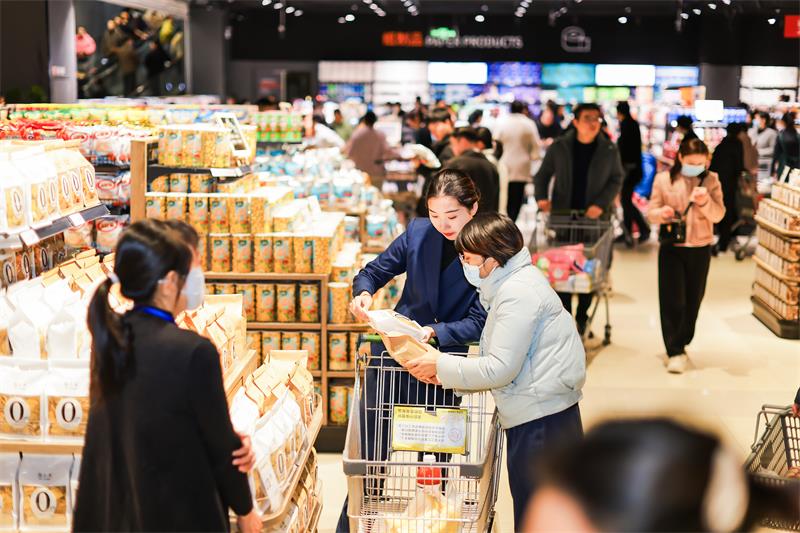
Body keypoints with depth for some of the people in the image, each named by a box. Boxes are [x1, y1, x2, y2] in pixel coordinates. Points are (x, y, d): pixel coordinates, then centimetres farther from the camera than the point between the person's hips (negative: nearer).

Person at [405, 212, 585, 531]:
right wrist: (446, 372, 5)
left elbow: (501, 369, -20)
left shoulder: (518, 294, -18)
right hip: (539, 413, 10)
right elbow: (501, 360, 14)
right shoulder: (515, 282, 14)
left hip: (541, 420, -10)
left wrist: (442, 366, -12)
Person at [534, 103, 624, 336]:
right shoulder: (559, 147, 0)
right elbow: (542, 175, 8)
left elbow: (616, 180, 4)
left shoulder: (609, 150, 1)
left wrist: (601, 204, -11)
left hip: (594, 218, 0)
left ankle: (582, 317, 18)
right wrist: (542, 197, -11)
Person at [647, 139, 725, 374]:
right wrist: (662, 213, -22)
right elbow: (651, 213, 0)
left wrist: (705, 202, -23)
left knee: (692, 301, 10)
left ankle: (679, 345, 27)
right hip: (671, 248, -2)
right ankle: (675, 353, -2)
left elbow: (719, 215, -4)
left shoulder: (711, 180, 1)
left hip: (700, 249, 2)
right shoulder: (663, 180, -2)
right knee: (672, 301, -6)